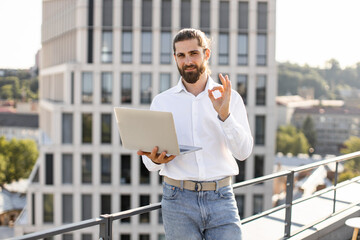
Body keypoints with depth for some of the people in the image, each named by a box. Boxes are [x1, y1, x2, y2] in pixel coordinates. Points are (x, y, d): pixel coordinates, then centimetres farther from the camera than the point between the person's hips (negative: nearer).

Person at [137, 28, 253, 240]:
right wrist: (156, 160, -15)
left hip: (221, 198, 0)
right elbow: (150, 163, 8)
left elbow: (244, 152, -4)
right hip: (178, 200, 0)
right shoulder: (162, 102, 7)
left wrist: (225, 115, -16)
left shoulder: (230, 98, 6)